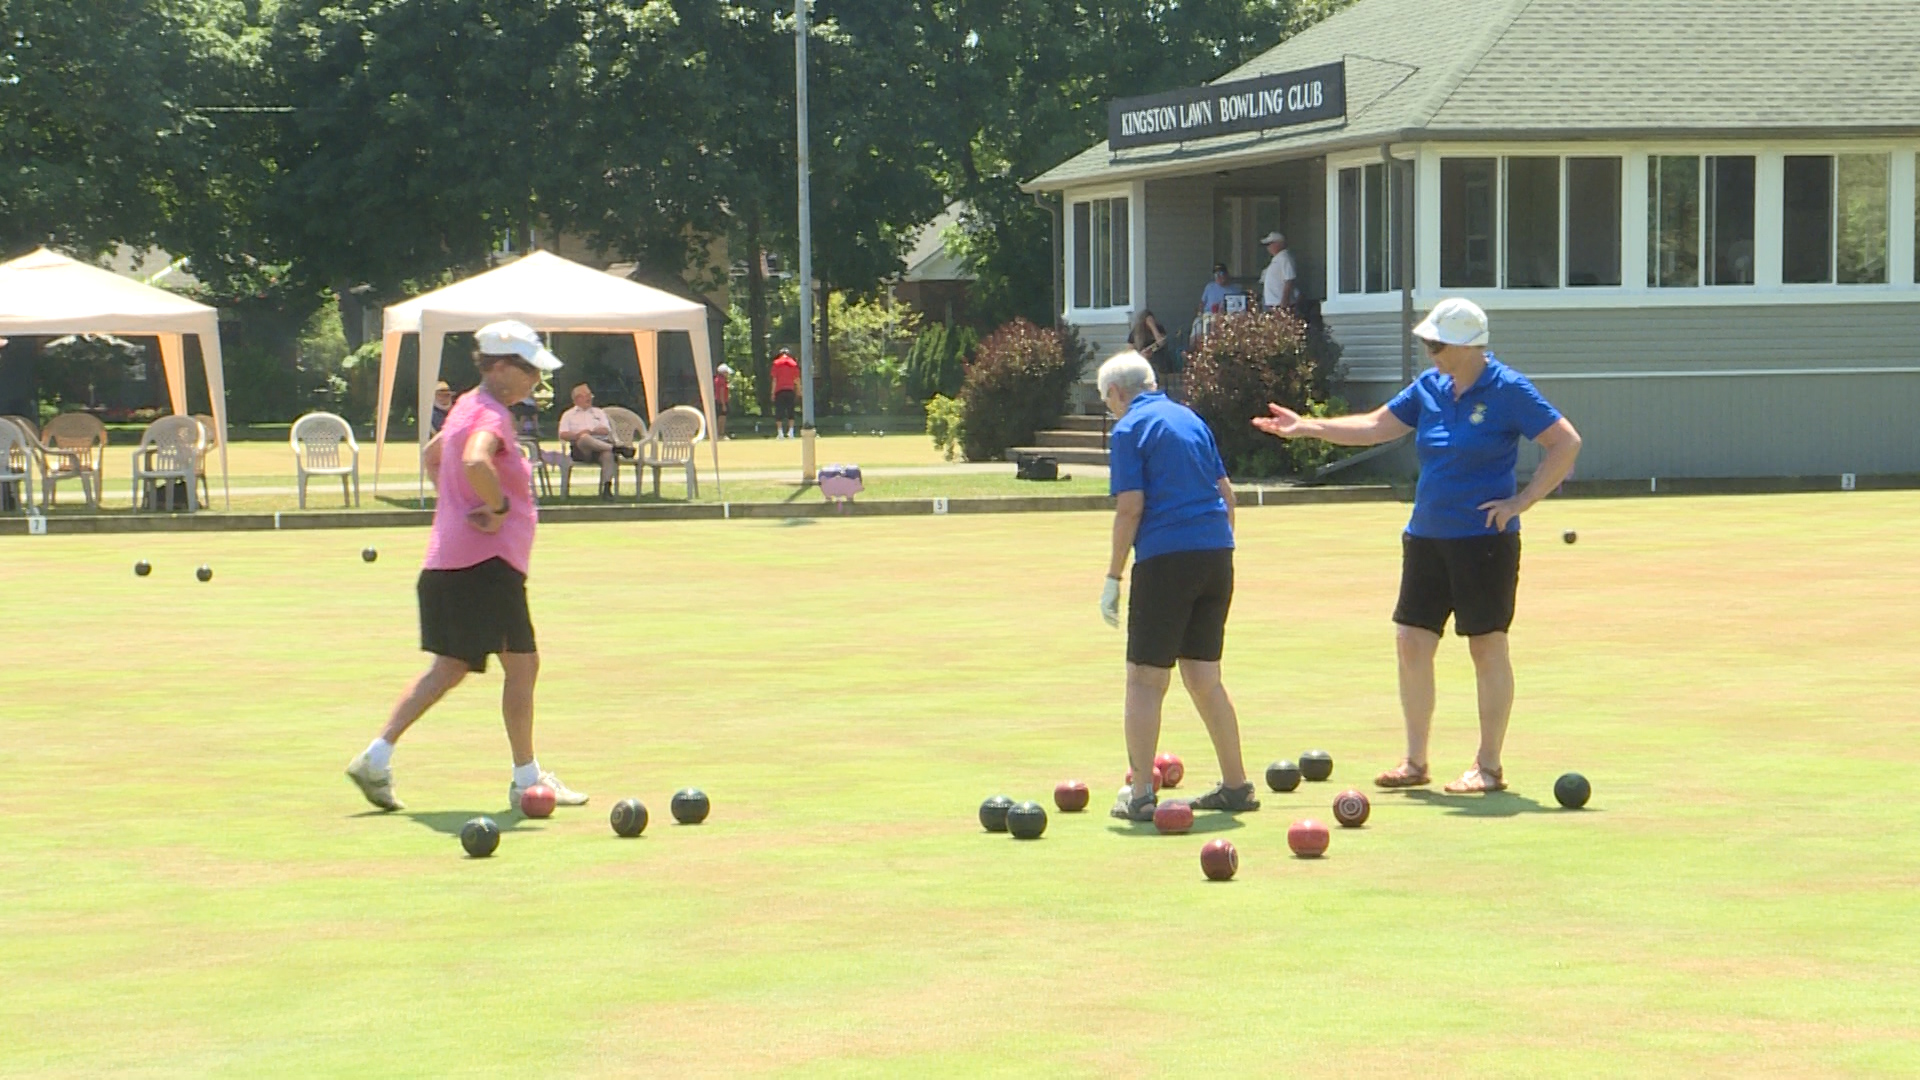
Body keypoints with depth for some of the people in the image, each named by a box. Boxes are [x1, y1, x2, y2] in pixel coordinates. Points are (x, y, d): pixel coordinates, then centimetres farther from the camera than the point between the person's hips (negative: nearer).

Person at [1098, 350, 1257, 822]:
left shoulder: (1129, 429, -3)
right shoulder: (1191, 419, 17)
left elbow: (1130, 508, -10)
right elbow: (1225, 493, 17)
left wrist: (1112, 578, -6)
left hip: (1166, 557, -7)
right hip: (1216, 553, 7)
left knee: (1145, 680, -3)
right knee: (1204, 679, 15)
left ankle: (1140, 795, -7)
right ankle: (1236, 786, 17)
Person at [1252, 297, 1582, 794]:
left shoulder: (1508, 391, -10)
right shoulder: (1430, 388, 8)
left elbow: (1566, 443, -11)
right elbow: (1376, 426, 16)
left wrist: (1521, 501, -13)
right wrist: (1309, 427, 10)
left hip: (1484, 541, -7)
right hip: (1426, 538, 7)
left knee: (1487, 648, -1)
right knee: (1412, 642, 6)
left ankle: (1489, 766, 8)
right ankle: (1415, 761, 16)